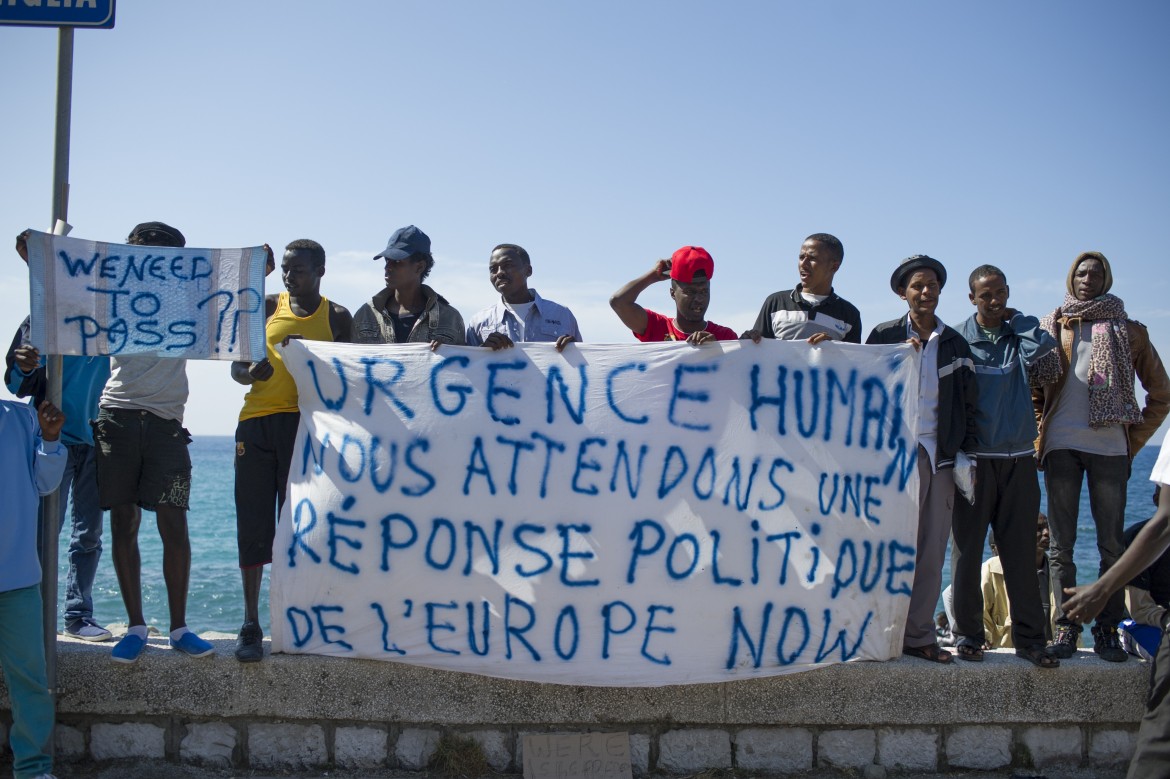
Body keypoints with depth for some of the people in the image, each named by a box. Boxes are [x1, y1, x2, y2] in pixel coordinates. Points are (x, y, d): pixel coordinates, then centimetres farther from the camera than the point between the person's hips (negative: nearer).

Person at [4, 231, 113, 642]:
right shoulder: (41, 321, 3)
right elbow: (18, 386, 2)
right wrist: (25, 369, -23)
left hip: (96, 442, 3)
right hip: (55, 439, -3)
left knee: (88, 535, 6)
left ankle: (79, 615, 12)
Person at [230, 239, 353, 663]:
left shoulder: (337, 318, 10)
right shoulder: (266, 308, 12)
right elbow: (237, 365, 11)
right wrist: (250, 373, -11)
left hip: (307, 426, -1)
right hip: (257, 422, 1)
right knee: (253, 524, 0)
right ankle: (250, 624, 6)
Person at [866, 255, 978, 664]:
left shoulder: (955, 343, 15)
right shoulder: (885, 336, 6)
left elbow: (968, 403, 15)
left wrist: (965, 453, 6)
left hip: (941, 454, 3)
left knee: (932, 552, 2)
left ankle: (918, 635, 9)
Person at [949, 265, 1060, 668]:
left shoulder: (1019, 334, 10)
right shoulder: (957, 340, 3)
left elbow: (1043, 351, -13)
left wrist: (1016, 318, -1)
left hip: (1018, 459, 2)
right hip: (975, 460, -2)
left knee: (1022, 551, 3)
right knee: (968, 550, 2)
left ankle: (1028, 637, 9)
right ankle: (968, 634, 11)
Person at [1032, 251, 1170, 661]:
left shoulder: (1128, 331, 11)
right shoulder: (1050, 328, 13)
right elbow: (1030, 387, 16)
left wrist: (1134, 441, 6)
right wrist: (1040, 435, 4)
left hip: (1109, 447, -1)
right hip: (1061, 446, 1)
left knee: (1112, 542, -1)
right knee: (1061, 543, 1)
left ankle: (1108, 627, 5)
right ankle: (1065, 625, 5)